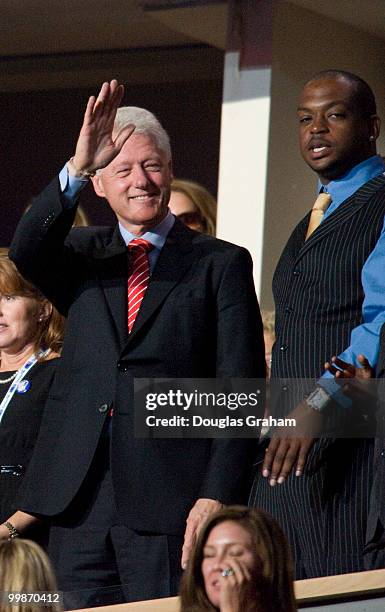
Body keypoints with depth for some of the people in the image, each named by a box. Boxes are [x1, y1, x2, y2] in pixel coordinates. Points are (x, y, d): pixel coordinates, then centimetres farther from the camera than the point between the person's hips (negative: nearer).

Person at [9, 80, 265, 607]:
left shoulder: (222, 263, 5)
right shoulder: (82, 256, 16)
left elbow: (240, 393, -2)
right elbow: (25, 254, -8)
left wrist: (218, 495, -12)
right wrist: (77, 168, -20)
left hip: (170, 502, -3)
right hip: (78, 500, 3)